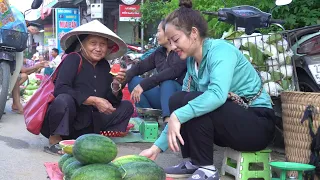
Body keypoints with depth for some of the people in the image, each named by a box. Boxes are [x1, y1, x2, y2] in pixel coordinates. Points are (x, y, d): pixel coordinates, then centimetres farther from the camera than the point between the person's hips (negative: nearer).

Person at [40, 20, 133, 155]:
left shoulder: (104, 66, 7)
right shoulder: (73, 59, -9)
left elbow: (111, 101, 7)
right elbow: (60, 89, -25)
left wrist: (115, 85, -14)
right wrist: (94, 101, -24)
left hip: (88, 126, 6)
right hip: (64, 124, -6)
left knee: (127, 106, 3)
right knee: (64, 100, -36)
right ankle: (54, 141, -14)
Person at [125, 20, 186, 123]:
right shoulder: (159, 52, 10)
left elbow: (173, 71, -27)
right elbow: (140, 67, 7)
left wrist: (143, 85, -30)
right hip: (162, 95, 7)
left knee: (167, 83, -36)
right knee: (133, 80, -4)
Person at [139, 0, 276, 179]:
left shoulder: (220, 50, -18)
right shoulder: (193, 62, 6)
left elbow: (217, 95, -37)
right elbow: (178, 109, 6)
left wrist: (178, 116, -37)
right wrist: (157, 147, 0)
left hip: (258, 125, -8)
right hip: (232, 120, 8)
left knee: (191, 101, -24)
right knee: (177, 102, -2)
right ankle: (194, 162, 3)